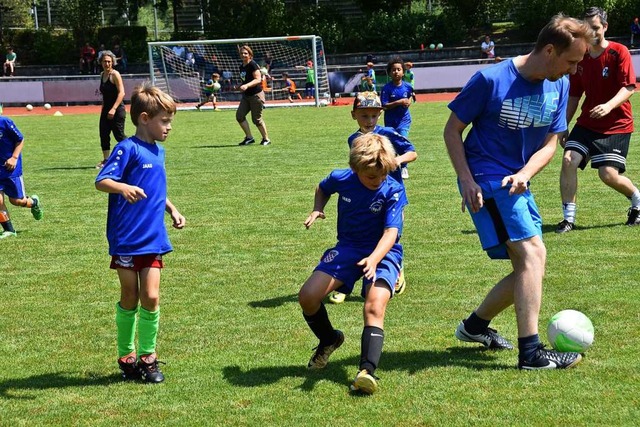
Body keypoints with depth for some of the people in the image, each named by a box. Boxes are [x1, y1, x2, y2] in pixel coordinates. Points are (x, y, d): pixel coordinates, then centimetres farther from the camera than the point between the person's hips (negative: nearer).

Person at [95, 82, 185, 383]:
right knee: (129, 299, 5)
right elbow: (101, 181, -21)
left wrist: (172, 210, 19)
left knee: (151, 297, -1)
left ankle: (148, 355, 12)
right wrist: (123, 188, -39)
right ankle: (126, 356, 20)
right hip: (126, 239, -5)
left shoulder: (158, 152, 13)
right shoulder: (128, 149, -11)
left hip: (153, 239, 5)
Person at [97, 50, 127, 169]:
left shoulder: (115, 74, -11)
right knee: (103, 134, 5)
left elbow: (121, 92, -18)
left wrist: (113, 109, -25)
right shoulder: (102, 75, 12)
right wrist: (103, 109, 18)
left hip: (117, 110, -7)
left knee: (119, 135, -7)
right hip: (106, 110, 8)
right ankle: (106, 160, 13)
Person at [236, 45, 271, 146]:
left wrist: (246, 85, -34)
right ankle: (249, 137, 7)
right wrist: (240, 86, 17)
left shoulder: (252, 65, -14)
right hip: (246, 96, 8)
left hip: (256, 95, -8)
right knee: (239, 115, -3)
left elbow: (258, 79, -24)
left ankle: (266, 139, 14)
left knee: (256, 119, -3)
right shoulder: (242, 66, 11)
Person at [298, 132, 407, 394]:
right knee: (307, 296, -10)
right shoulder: (341, 179, -7)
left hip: (383, 253, -4)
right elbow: (322, 188, 19)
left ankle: (367, 371, -36)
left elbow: (392, 231, -27)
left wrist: (374, 259, -44)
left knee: (374, 307, -29)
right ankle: (329, 340, 20)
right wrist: (317, 210, -2)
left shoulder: (393, 191, -18)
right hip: (348, 248, 4)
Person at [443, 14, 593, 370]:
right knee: (533, 254, -20)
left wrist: (524, 174, -15)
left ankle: (476, 325, 31)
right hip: (486, 179, -8)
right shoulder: (491, 80, -16)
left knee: (530, 267, 10)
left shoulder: (559, 86, 1)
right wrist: (466, 180, -18)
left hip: (518, 183, 8)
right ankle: (531, 351, -20)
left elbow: (550, 143, 4)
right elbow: (453, 130, -8)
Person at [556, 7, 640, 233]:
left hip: (617, 125, -5)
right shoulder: (580, 58, 6)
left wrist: (609, 105, -33)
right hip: (587, 123, 5)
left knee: (609, 174, -13)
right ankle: (569, 217, -5)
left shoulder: (619, 52, -9)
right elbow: (574, 96, 14)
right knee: (569, 160, -15)